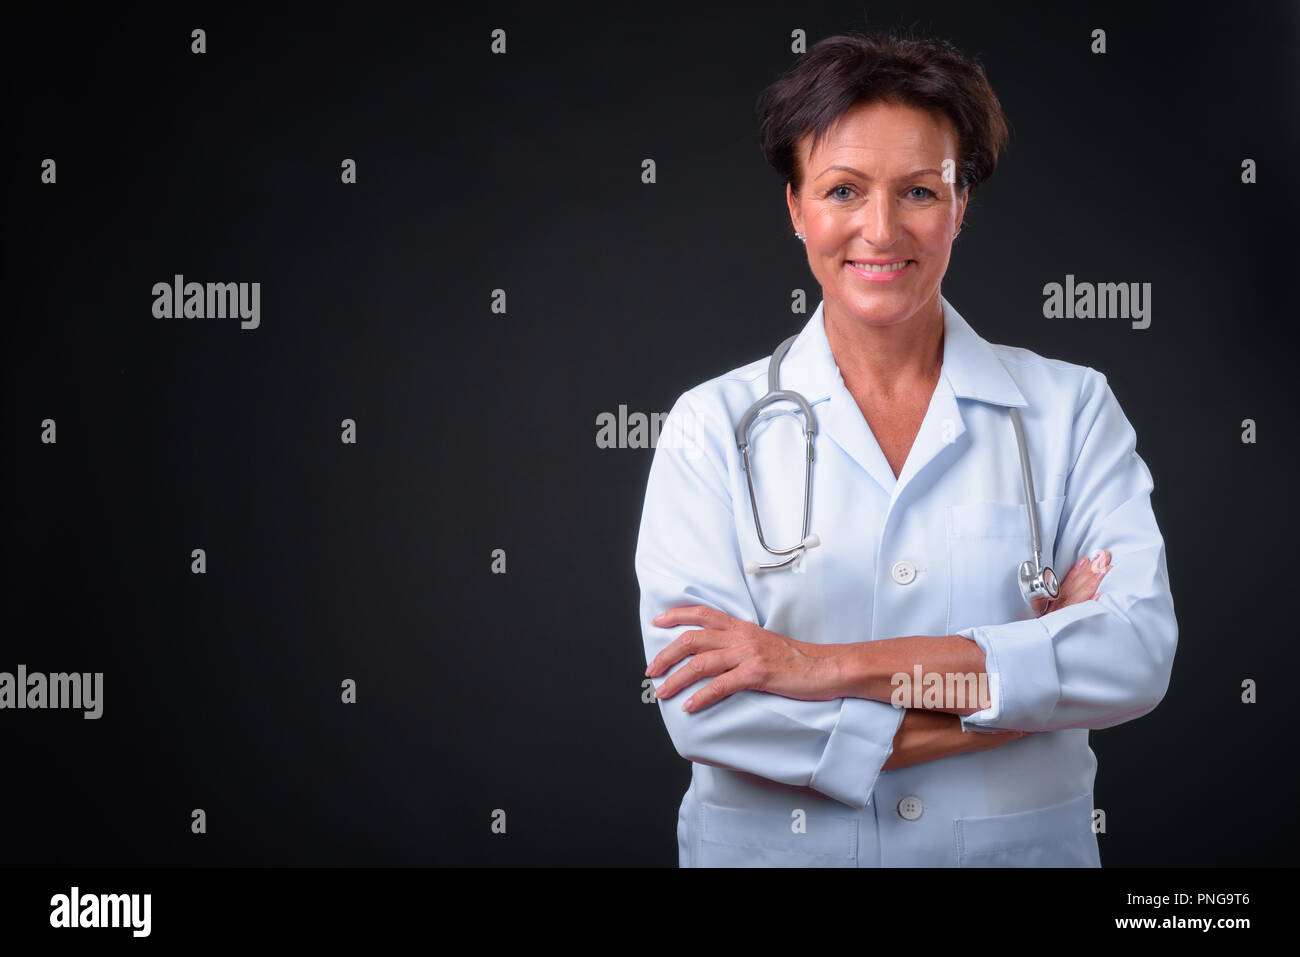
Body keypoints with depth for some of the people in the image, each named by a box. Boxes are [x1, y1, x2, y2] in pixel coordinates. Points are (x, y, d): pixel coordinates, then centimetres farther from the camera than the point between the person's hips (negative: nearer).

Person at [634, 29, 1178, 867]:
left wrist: (838, 666, -23)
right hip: (772, 845, -1)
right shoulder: (715, 424, -7)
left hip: (1019, 843, 1)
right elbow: (704, 709, -17)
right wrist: (1026, 677, -18)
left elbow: (1141, 650, -16)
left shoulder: (1069, 410, -3)